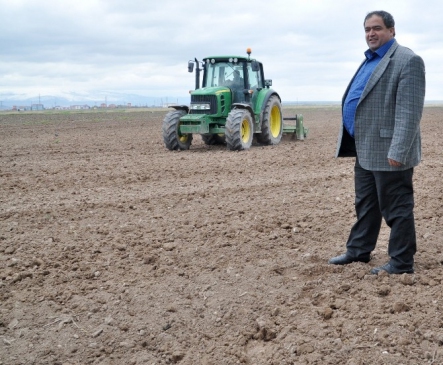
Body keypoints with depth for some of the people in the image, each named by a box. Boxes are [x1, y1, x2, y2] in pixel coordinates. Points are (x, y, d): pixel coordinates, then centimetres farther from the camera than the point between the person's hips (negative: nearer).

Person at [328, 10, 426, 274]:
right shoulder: (370, 61, 17)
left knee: (396, 209, 0)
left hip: (388, 151, -9)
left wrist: (398, 151, -26)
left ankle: (402, 262, 11)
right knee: (365, 205, 18)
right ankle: (358, 250, 31)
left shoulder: (407, 60, -12)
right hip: (366, 150, 10)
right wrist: (355, 143, 19)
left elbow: (409, 111, -20)